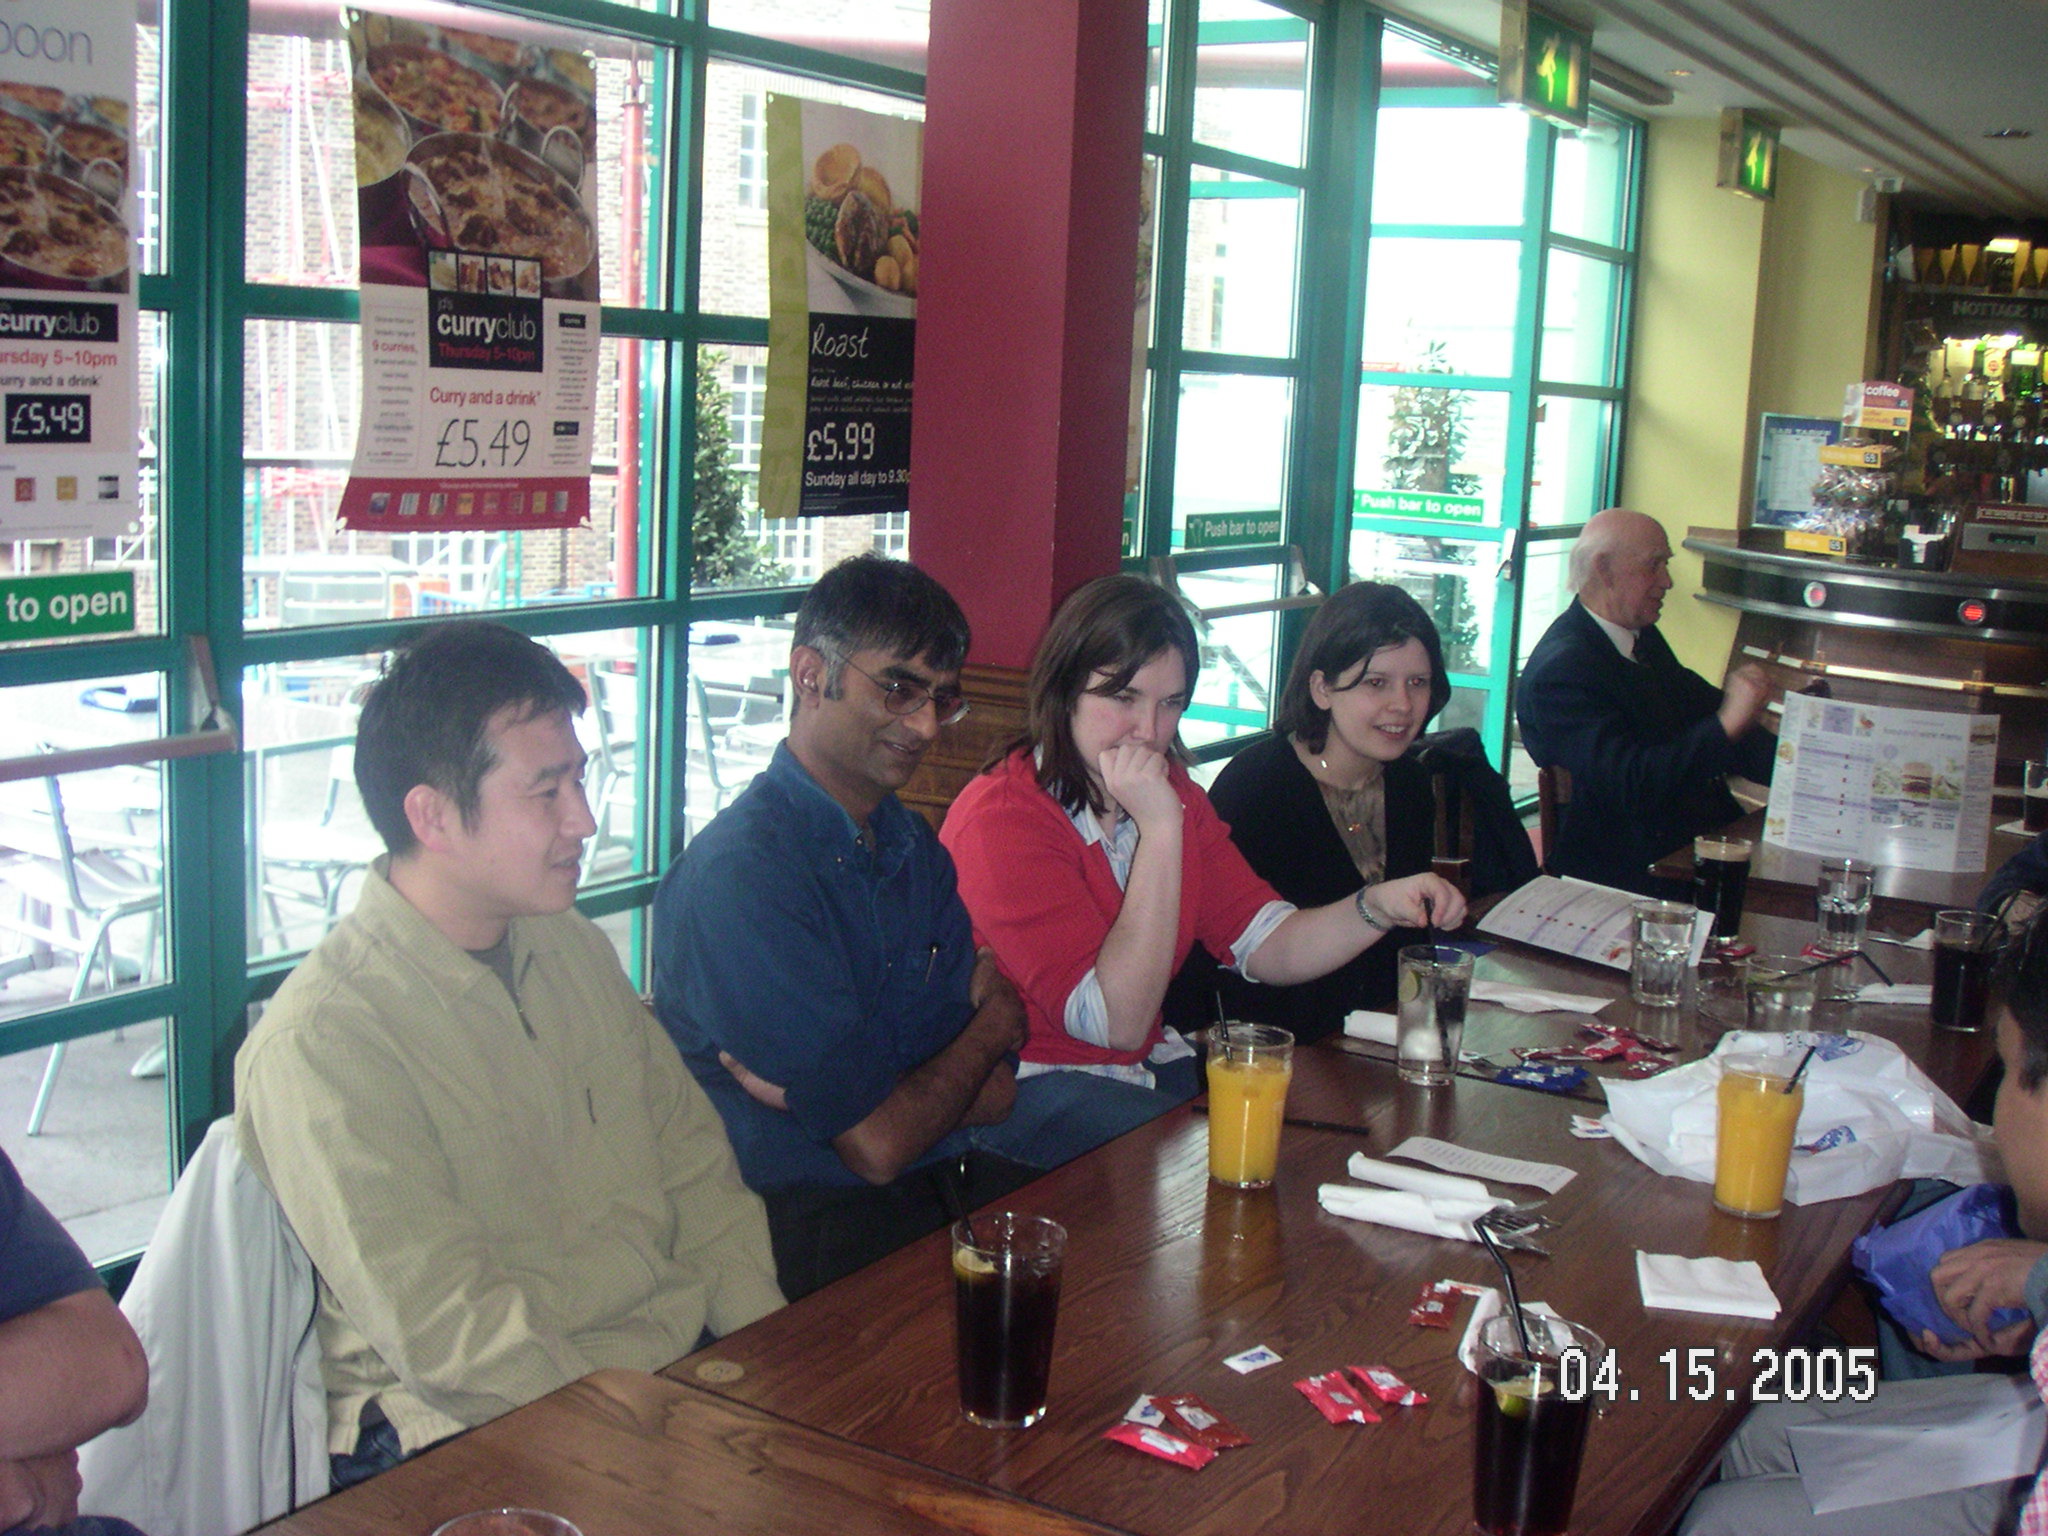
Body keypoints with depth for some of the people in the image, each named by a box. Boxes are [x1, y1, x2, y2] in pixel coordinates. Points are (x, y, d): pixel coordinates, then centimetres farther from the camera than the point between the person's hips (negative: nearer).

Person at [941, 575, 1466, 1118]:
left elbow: (1265, 946, 3)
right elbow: (1120, 1023, -22)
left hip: (1153, 1066, 8)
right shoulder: (1001, 818, -19)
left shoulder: (1173, 791, 7)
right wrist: (1159, 829, -25)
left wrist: (1378, 906, -15)